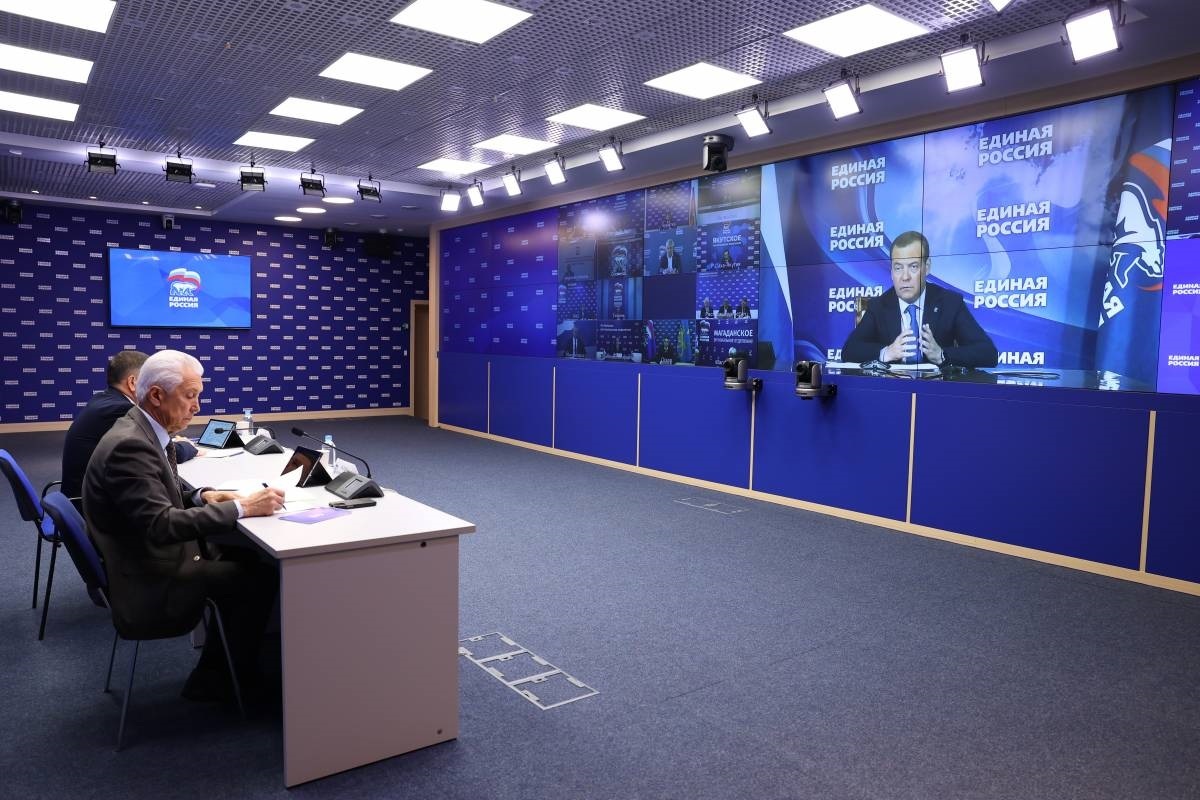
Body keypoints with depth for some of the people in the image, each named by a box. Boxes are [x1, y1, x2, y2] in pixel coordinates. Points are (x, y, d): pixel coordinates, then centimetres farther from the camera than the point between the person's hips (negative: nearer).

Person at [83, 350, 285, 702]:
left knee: (244, 558, 10)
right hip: (148, 587, -9)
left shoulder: (146, 433, 5)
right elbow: (160, 524, -31)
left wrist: (203, 496, -4)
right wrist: (241, 508, -28)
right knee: (261, 575, -6)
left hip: (153, 563, 9)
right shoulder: (129, 445, -25)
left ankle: (214, 672, 18)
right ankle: (237, 678, 14)